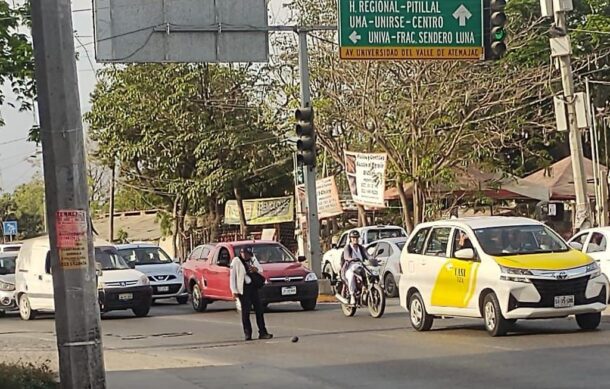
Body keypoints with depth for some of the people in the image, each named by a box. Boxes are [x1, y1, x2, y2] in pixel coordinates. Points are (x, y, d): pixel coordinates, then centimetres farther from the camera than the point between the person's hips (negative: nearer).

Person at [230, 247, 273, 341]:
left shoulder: (253, 259, 13)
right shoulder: (236, 261, -3)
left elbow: (261, 269, 21)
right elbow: (232, 276, -6)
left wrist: (256, 269, -4)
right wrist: (234, 290, -13)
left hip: (253, 287, 5)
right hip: (243, 288, -5)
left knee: (259, 309, 3)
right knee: (245, 311, -4)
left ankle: (262, 332, 7)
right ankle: (247, 334, 1)